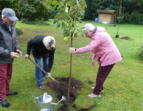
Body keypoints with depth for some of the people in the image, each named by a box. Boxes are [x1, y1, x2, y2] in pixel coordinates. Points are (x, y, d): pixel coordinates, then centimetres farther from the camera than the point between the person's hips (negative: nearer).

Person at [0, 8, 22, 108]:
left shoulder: (12, 26, 3)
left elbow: (15, 39, 13)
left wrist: (17, 48, -3)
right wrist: (8, 53, -24)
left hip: (10, 58, 7)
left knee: (8, 76, 20)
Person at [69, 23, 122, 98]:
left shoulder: (98, 36, -25)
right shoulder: (97, 34, 9)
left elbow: (89, 48, -35)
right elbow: (95, 48, 15)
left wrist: (75, 50, -32)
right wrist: (93, 58, 12)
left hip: (109, 57, -10)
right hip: (107, 57, 10)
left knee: (101, 76, 0)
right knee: (101, 74, 23)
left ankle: (96, 93, 15)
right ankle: (99, 87, 41)